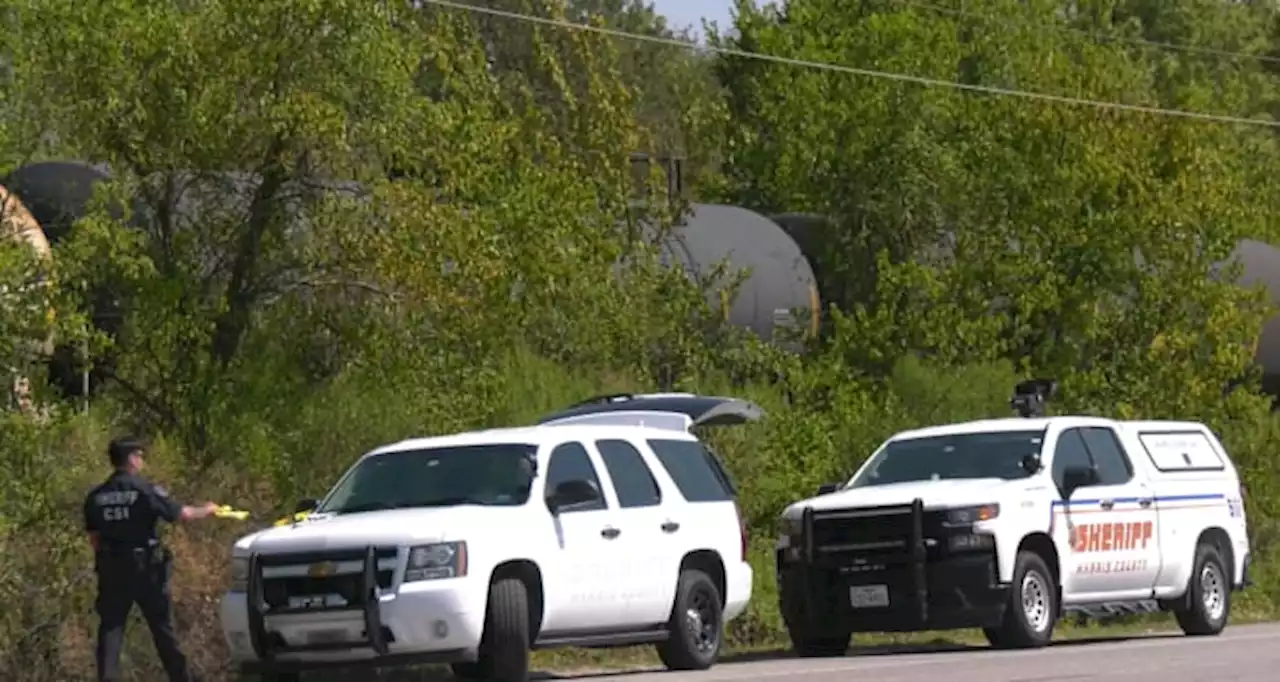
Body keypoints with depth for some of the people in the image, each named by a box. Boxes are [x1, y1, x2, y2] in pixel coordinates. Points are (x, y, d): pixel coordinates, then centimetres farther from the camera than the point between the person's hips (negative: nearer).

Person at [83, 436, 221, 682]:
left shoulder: (96, 497, 3)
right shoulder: (145, 490, -11)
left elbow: (94, 537, 6)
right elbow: (182, 514, -8)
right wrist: (206, 510, 11)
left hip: (112, 570, 3)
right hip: (146, 569, -3)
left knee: (110, 628, 4)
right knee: (163, 628, 8)